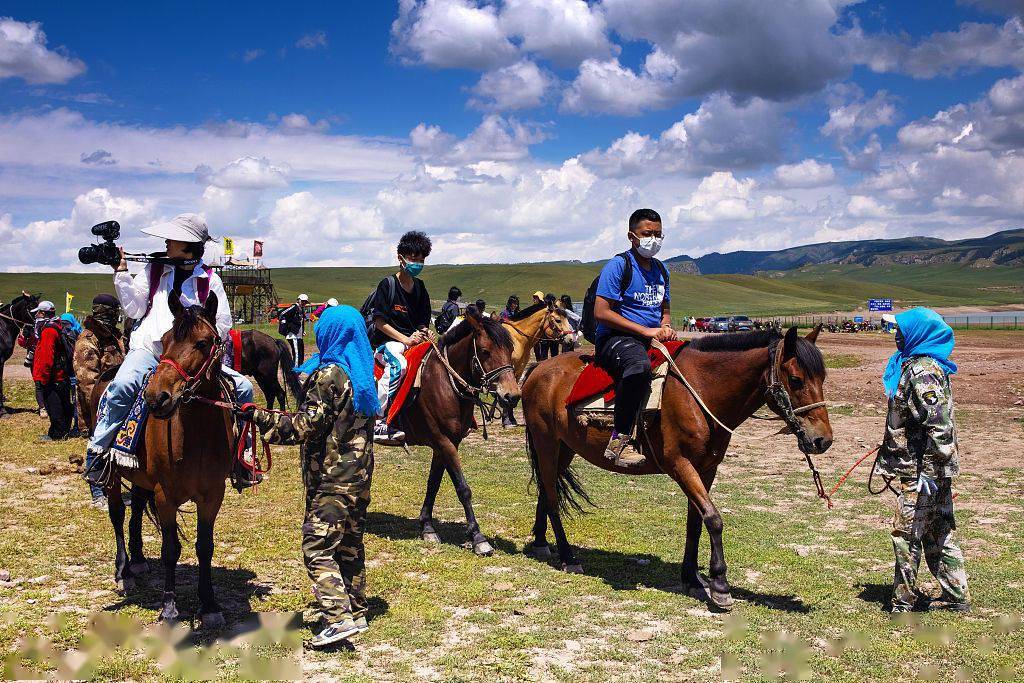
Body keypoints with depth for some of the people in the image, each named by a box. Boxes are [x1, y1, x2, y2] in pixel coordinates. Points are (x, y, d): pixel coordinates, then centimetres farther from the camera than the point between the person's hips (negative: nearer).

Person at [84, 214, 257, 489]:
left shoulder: (210, 279, 8)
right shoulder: (153, 270, 12)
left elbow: (223, 323, 7)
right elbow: (134, 309, 6)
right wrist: (121, 272, 0)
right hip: (148, 349, -1)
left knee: (243, 387, -10)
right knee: (122, 385, -33)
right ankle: (98, 451, -20)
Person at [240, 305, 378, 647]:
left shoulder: (329, 375, -16)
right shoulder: (362, 374, 11)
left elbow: (304, 427, -17)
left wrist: (258, 416, -12)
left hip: (331, 476, -9)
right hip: (359, 474, 9)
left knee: (317, 546, -8)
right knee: (350, 543, 17)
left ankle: (340, 618, -14)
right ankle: (357, 609, 25)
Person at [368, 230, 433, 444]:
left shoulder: (420, 288, 14)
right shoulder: (387, 284, -5)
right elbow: (379, 322, -9)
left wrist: (422, 334, -8)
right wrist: (405, 339, -17)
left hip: (414, 340, 6)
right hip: (386, 341, -6)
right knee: (398, 365, -36)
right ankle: (376, 421, -36)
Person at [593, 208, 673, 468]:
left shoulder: (661, 270, 18)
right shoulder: (618, 266, -6)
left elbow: (664, 309, 29)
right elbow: (601, 313, -14)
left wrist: (666, 326, 3)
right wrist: (646, 330, -17)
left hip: (653, 338, 9)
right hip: (615, 339, -9)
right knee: (640, 364, -41)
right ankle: (620, 440, -41)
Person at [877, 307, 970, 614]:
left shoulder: (922, 372, -20)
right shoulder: (915, 365, 12)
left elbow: (939, 426, -25)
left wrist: (928, 473, -25)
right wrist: (891, 450, 31)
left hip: (921, 471, -10)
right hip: (933, 468, 10)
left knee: (906, 533, -2)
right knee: (939, 533, 17)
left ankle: (903, 603, 7)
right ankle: (956, 596, 26)